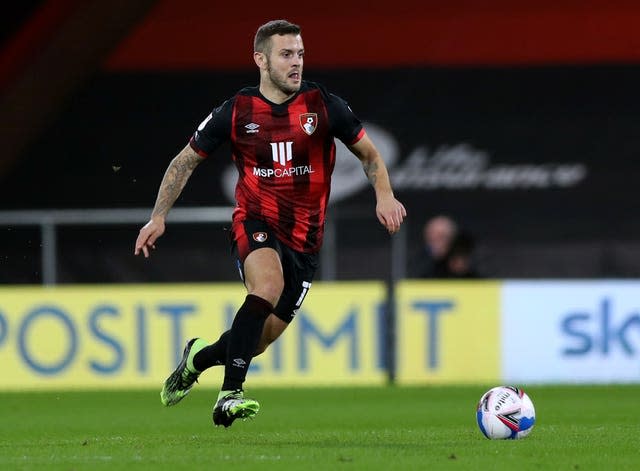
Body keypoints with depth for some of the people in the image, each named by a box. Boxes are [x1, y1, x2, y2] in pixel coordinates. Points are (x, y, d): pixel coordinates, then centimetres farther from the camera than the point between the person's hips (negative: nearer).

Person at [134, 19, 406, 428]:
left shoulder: (324, 105, -4)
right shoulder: (236, 112, -4)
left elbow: (368, 152, 9)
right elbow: (186, 161, 8)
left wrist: (384, 195, -9)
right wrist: (159, 217, -1)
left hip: (304, 238, 2)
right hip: (256, 225, -2)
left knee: (263, 336, 2)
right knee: (268, 285, -34)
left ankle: (199, 357, 34)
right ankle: (231, 393, -31)